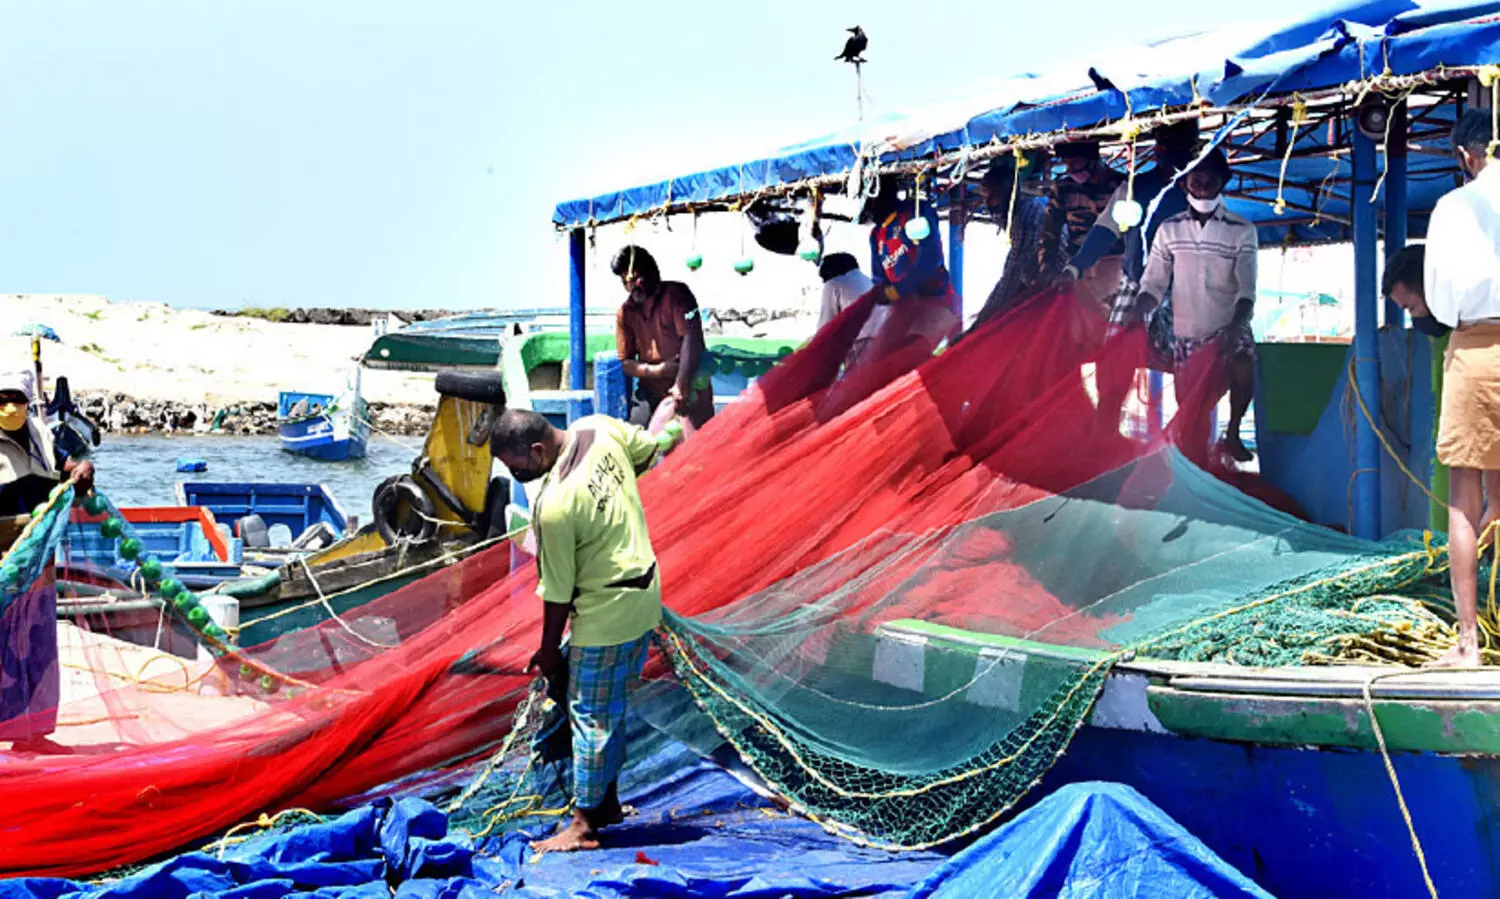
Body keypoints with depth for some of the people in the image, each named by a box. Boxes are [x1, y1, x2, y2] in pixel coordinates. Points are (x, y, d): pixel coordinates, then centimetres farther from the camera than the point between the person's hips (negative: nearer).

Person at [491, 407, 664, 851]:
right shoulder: (599, 427, -8)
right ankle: (607, 802, 31)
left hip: (606, 614, -9)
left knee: (590, 715, 3)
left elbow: (558, 591, -17)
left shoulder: (553, 506, -27)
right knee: (611, 708, 20)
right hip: (644, 596, 9)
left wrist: (548, 651, -3)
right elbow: (647, 448, 13)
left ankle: (583, 826, 12)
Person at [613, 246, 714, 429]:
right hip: (651, 393, 4)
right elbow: (625, 362, 6)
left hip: (690, 390, -4)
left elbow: (691, 338, -18)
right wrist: (656, 371, -15)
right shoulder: (625, 312, 6)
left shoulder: (676, 293, -6)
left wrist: (682, 385, -28)